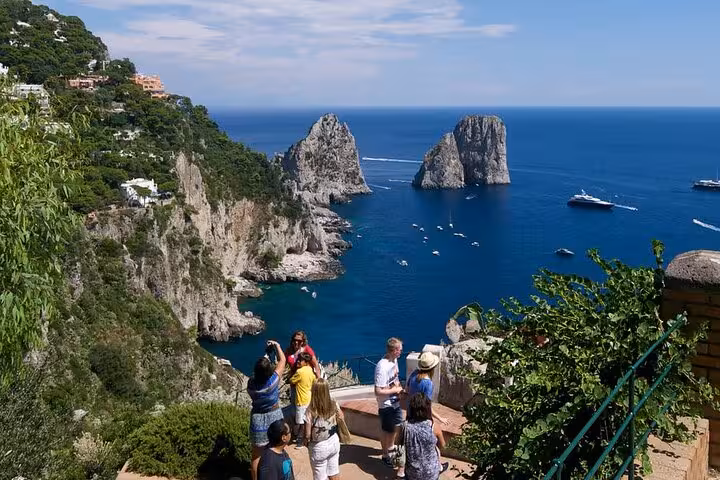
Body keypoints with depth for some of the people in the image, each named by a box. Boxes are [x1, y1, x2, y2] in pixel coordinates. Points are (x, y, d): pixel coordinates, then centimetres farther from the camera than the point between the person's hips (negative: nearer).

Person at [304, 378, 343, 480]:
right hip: (334, 442, 4)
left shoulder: (311, 411, -26)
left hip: (319, 447, -4)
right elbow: (341, 418, 5)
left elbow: (307, 435, -20)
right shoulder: (334, 405, -12)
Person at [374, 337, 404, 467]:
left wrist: (399, 388, -3)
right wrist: (394, 390, -20)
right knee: (386, 430, 12)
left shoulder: (394, 360, -4)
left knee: (396, 426, 26)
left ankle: (391, 447, 50)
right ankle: (385, 455, 32)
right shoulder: (382, 367, -31)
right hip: (386, 405, -8)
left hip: (396, 402, 8)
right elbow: (378, 391, -30)